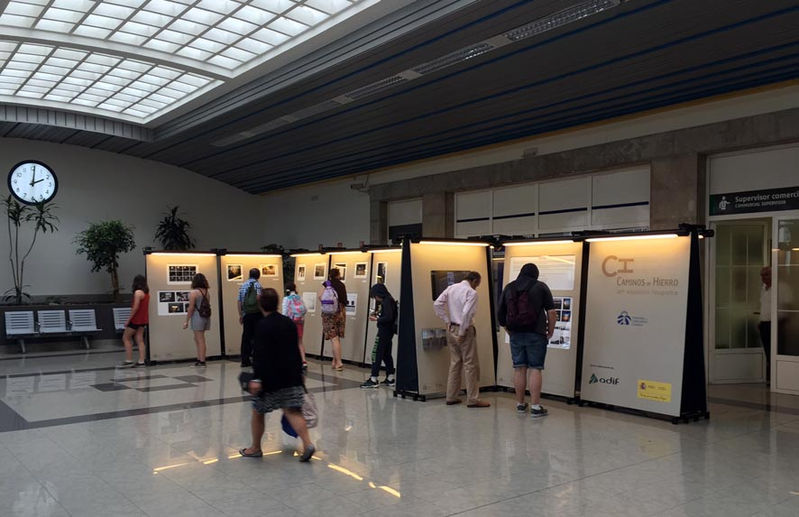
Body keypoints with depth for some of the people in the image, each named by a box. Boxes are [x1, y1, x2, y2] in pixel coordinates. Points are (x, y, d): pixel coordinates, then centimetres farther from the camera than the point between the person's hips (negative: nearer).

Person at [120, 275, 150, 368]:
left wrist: (128, 319, -15)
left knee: (126, 338, 3)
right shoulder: (147, 292, 9)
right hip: (143, 319, 8)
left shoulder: (138, 292, -16)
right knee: (140, 340, 8)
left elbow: (135, 308, -20)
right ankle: (141, 361, 5)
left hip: (136, 319, -8)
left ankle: (129, 361, 1)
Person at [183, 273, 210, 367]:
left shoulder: (194, 292, -10)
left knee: (200, 340, -2)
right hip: (206, 316, 7)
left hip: (197, 317, -7)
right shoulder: (206, 292, 9)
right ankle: (199, 359, 19)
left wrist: (186, 321, -7)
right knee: (197, 338, 17)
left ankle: (202, 361, 2)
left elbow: (191, 308, -12)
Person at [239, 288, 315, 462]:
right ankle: (307, 443, -11)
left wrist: (257, 378, -22)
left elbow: (260, 355, -21)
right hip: (291, 376, 6)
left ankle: (255, 448, 26)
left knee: (257, 412, 13)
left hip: (271, 377, -6)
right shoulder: (289, 323, 8)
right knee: (292, 411, 5)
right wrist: (298, 372, 24)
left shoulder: (262, 325, -13)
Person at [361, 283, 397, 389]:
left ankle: (373, 379, -6)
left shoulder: (387, 301, -16)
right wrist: (378, 317, 6)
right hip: (387, 331, 10)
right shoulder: (388, 300, 13)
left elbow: (388, 317, -23)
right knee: (386, 354, 15)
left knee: (377, 354, -7)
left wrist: (376, 319, -14)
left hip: (385, 331, -10)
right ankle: (390, 379, 20)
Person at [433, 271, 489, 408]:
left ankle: (451, 397, 18)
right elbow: (466, 313, -23)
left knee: (454, 363, 15)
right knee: (471, 364, 1)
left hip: (451, 329, 7)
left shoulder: (451, 288, 7)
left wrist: (447, 321, 6)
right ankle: (473, 399, 4)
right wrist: (462, 333, -16)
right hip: (464, 330, -7)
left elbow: (437, 304, 4)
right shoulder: (471, 293, -12)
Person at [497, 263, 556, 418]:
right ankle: (535, 407, -2)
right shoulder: (541, 287, 0)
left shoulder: (508, 288, 9)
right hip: (536, 335, -3)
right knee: (535, 369, -1)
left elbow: (500, 314, 10)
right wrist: (550, 332, 4)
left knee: (519, 369, 9)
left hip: (516, 335, 3)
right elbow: (551, 312, -6)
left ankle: (520, 404, 17)